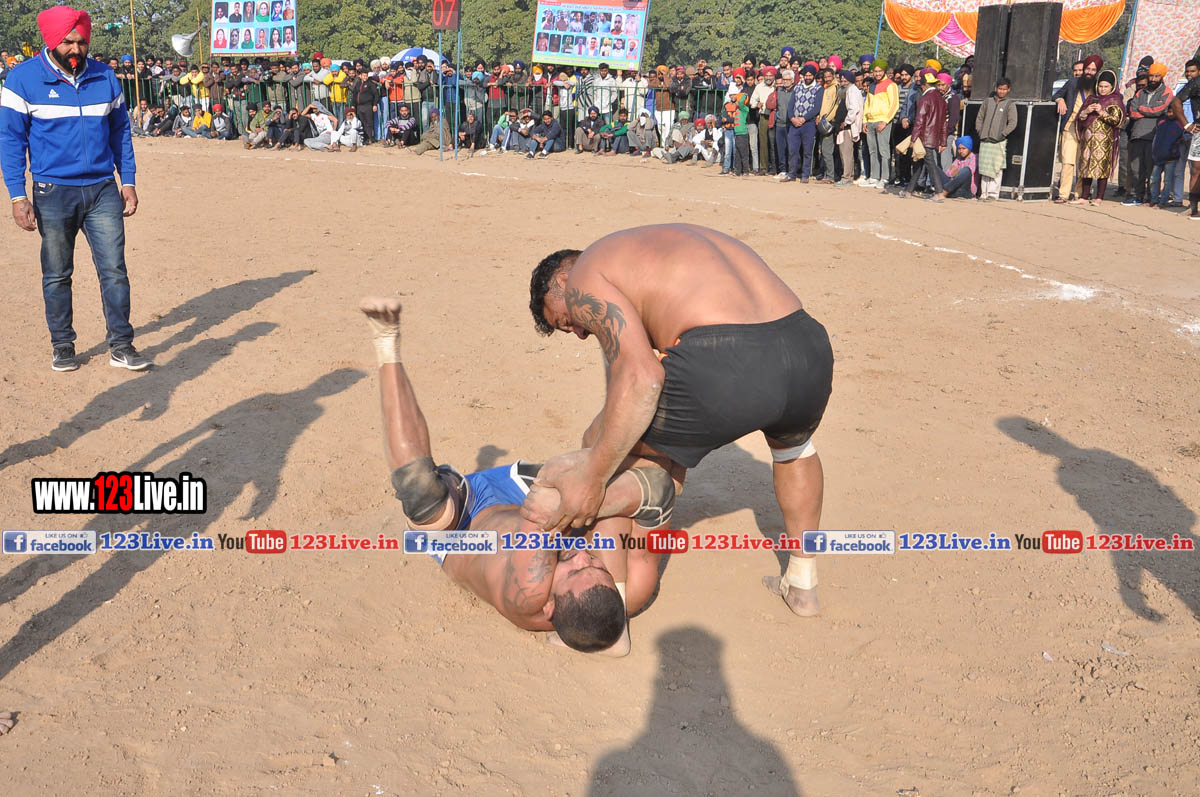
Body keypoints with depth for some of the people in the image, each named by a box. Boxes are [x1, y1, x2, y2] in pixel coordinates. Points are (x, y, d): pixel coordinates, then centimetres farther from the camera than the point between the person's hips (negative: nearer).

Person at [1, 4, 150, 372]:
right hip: (53, 192, -2)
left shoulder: (104, 77, 6)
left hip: (103, 190, 2)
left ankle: (121, 347, 7)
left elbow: (120, 131, 14)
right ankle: (62, 347, 19)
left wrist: (128, 181, 8)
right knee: (57, 275, 7)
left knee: (114, 270, -1)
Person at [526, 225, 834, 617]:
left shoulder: (584, 278, 10)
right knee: (791, 442, 41)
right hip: (810, 351, 8)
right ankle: (803, 584, 49)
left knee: (603, 446, 17)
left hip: (724, 370, -8)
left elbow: (641, 377, -7)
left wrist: (593, 476, -4)